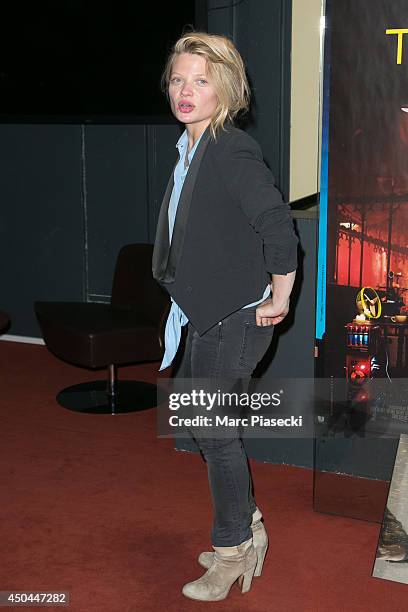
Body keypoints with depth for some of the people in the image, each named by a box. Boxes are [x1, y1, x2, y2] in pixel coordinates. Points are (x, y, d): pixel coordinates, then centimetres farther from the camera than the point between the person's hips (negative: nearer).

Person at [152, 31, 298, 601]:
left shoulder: (233, 152, -20)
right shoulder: (190, 152, 8)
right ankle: (247, 526, 36)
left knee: (215, 432, 2)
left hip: (235, 319, -9)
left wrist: (278, 302, -18)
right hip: (203, 316, 9)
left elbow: (278, 227, -27)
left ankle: (233, 552, 22)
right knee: (202, 424, 18)